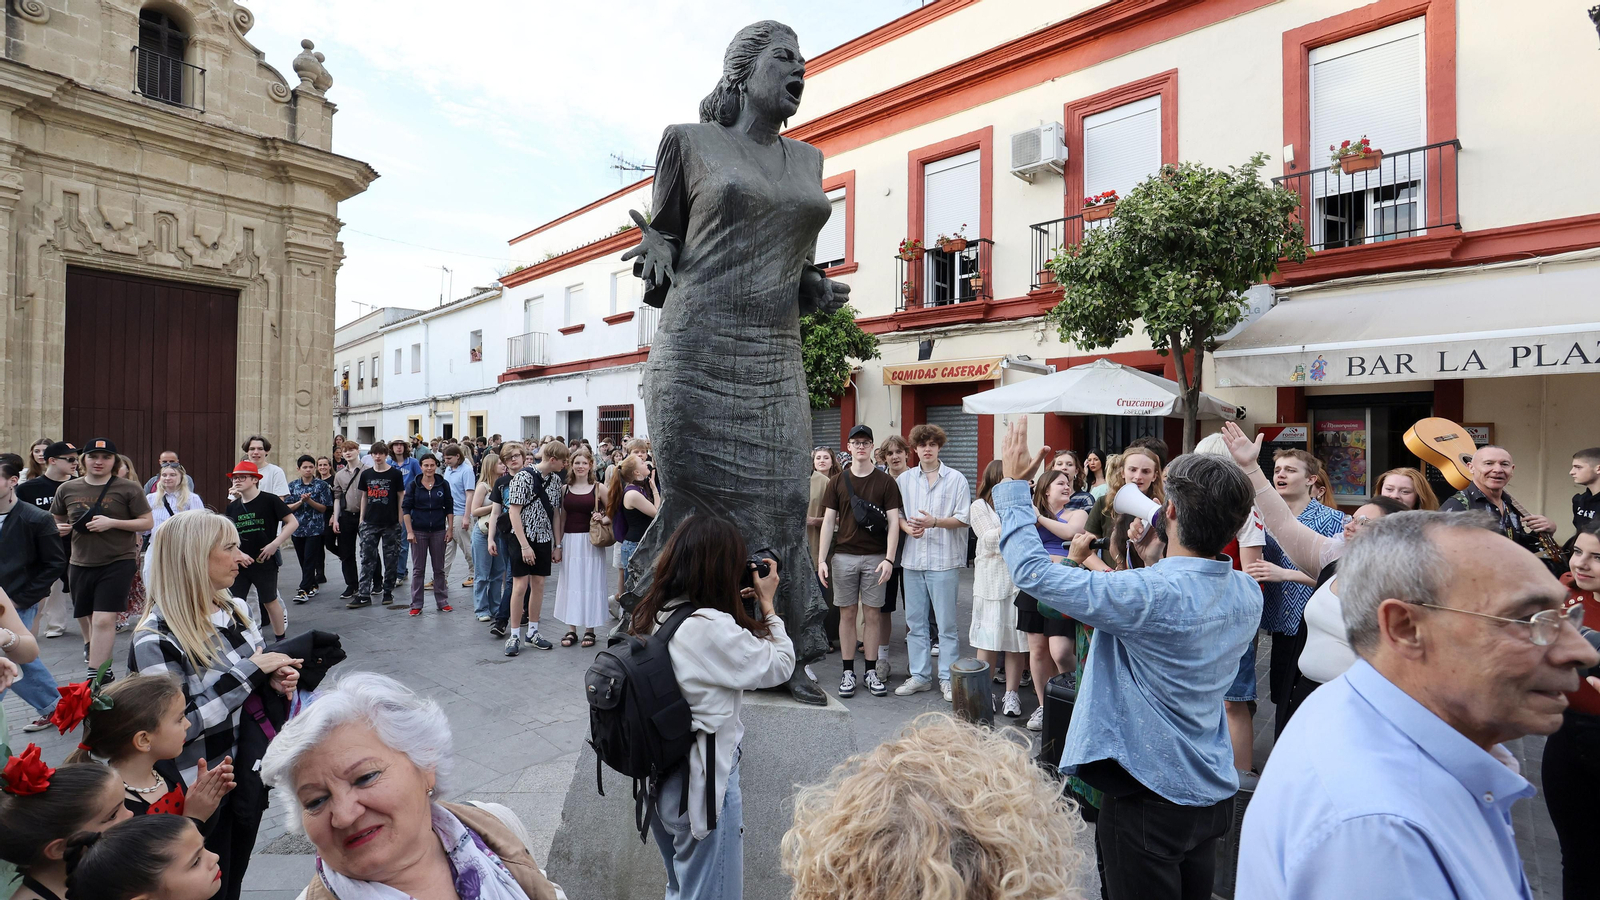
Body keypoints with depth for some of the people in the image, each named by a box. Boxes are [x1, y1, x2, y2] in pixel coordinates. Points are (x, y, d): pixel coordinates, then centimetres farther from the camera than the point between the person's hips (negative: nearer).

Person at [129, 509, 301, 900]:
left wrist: (276, 680, -9)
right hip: (201, 794, -6)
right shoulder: (155, 640, -22)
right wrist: (250, 671, -25)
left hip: (249, 776, 6)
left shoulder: (236, 610, -1)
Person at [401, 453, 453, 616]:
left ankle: (442, 602, 19)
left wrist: (450, 529, 0)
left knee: (439, 568, 9)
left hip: (438, 531, 1)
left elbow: (449, 508, 5)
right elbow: (406, 508, -2)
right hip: (418, 531, -1)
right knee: (418, 569, 5)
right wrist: (409, 531, -8)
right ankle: (416, 605, 12)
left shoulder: (443, 484, 1)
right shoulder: (414, 485, -2)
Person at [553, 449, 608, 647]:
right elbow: (562, 518, 12)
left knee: (590, 582, 2)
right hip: (570, 541, 3)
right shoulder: (565, 489, 8)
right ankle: (571, 629, 16)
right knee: (570, 583, 7)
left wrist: (603, 519, -18)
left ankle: (589, 629, 13)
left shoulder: (599, 488, -1)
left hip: (590, 541, -3)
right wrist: (558, 544, 9)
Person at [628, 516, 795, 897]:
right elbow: (780, 665, -17)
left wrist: (736, 605, 5)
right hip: (702, 783, -8)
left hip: (661, 777, 8)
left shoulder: (651, 616, -2)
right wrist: (767, 604, -7)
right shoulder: (712, 627, -28)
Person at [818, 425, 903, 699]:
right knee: (847, 613, 6)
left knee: (873, 615, 4)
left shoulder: (885, 481, 1)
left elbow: (893, 522, -2)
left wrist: (889, 559, -11)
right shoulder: (837, 481, 6)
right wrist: (821, 559, -2)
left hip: (875, 557, -1)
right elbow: (828, 521, 5)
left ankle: (871, 671, 15)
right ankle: (847, 672, 14)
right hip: (844, 556, 1)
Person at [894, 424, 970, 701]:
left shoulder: (956, 479, 1)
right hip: (913, 559, 3)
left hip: (944, 560, -3)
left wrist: (935, 522, -16)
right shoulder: (904, 480, 10)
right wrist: (907, 527, -9)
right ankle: (919, 675, 21)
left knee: (947, 623, 1)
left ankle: (948, 678, 13)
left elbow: (964, 519, -3)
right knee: (915, 621, 9)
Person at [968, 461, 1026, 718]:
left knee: (1018, 640, 3)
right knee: (989, 639, 1)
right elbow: (989, 540, -4)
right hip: (992, 579, -3)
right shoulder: (980, 506, 6)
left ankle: (1011, 694, 13)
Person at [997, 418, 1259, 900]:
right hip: (1212, 792, 8)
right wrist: (1157, 558, 15)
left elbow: (1032, 571, -27)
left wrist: (1013, 485, -16)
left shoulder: (1150, 593, -31)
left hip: (1148, 798, -8)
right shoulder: (1248, 594, -6)